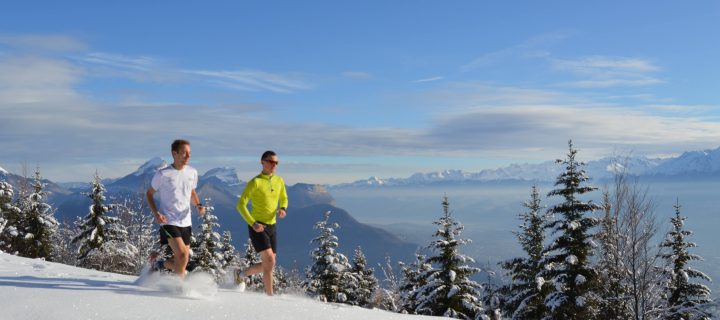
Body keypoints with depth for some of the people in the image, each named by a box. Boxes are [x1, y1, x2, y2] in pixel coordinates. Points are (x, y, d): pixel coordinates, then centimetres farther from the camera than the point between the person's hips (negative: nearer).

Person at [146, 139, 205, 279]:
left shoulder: (192, 172, 5)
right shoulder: (163, 174, -9)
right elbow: (149, 194, 3)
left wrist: (198, 205, 0)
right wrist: (156, 213, -11)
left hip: (185, 222, 6)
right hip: (168, 222, -6)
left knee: (183, 261, 10)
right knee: (182, 255, -20)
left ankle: (159, 265, 37)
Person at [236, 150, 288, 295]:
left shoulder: (279, 181, 6)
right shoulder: (255, 182, -12)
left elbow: (284, 199, 22)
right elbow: (241, 204, -12)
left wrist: (282, 208, -2)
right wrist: (252, 223, -23)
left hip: (272, 227, 7)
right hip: (257, 227, -7)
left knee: (268, 264, 11)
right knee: (269, 261, -16)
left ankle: (241, 274, 35)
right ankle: (270, 296, -7)